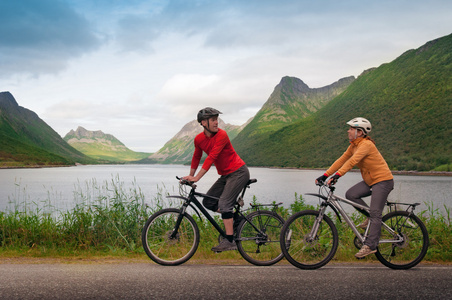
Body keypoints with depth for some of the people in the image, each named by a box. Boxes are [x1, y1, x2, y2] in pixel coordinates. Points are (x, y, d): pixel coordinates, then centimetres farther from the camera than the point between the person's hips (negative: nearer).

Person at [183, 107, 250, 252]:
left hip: (238, 172, -7)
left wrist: (196, 178, -32)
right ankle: (232, 217, 19)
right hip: (225, 175, 7)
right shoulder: (199, 139, 0)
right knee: (208, 202, 3)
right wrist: (190, 176, 16)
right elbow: (196, 157, 18)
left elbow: (212, 157, -28)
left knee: (224, 203, -19)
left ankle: (229, 241, -17)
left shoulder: (221, 135, -20)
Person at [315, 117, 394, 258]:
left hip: (383, 180, -9)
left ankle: (370, 245, -13)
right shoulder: (353, 146, 7)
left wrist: (337, 175, -41)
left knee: (375, 214, -13)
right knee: (350, 195, -7)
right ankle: (372, 218, 8)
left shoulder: (366, 144, -21)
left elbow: (352, 161, -33)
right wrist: (325, 175, -3)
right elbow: (341, 160, 5)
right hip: (370, 181, 9)